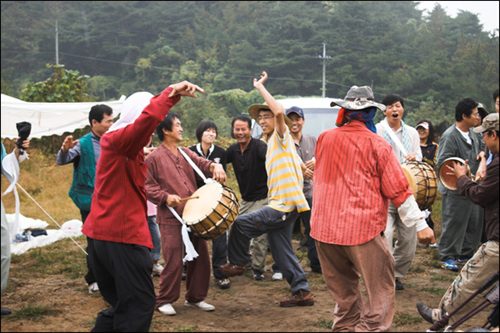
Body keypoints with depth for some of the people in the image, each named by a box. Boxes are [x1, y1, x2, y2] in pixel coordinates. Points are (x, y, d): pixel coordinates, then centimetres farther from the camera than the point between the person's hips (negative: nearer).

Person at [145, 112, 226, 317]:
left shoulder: (186, 153, 18)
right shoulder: (154, 158, -1)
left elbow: (202, 164, 8)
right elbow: (147, 186, -3)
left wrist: (215, 166, -14)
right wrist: (165, 197, -17)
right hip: (171, 218, -6)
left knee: (200, 258, 8)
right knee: (174, 262, -7)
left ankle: (195, 298, 24)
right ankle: (164, 300, 10)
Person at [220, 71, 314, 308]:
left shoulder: (281, 137, -6)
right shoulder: (272, 145, 21)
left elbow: (279, 111, -26)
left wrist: (260, 87, -18)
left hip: (284, 206, -10)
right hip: (280, 206, 10)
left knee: (241, 224, -8)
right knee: (282, 251, 9)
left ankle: (237, 264, 11)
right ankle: (302, 291, 12)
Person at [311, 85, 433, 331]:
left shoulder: (324, 139, 5)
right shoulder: (376, 144, -6)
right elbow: (398, 189, -6)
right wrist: (420, 224, -1)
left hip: (324, 228, 5)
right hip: (362, 227, -5)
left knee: (343, 290, 19)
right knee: (381, 289, 1)